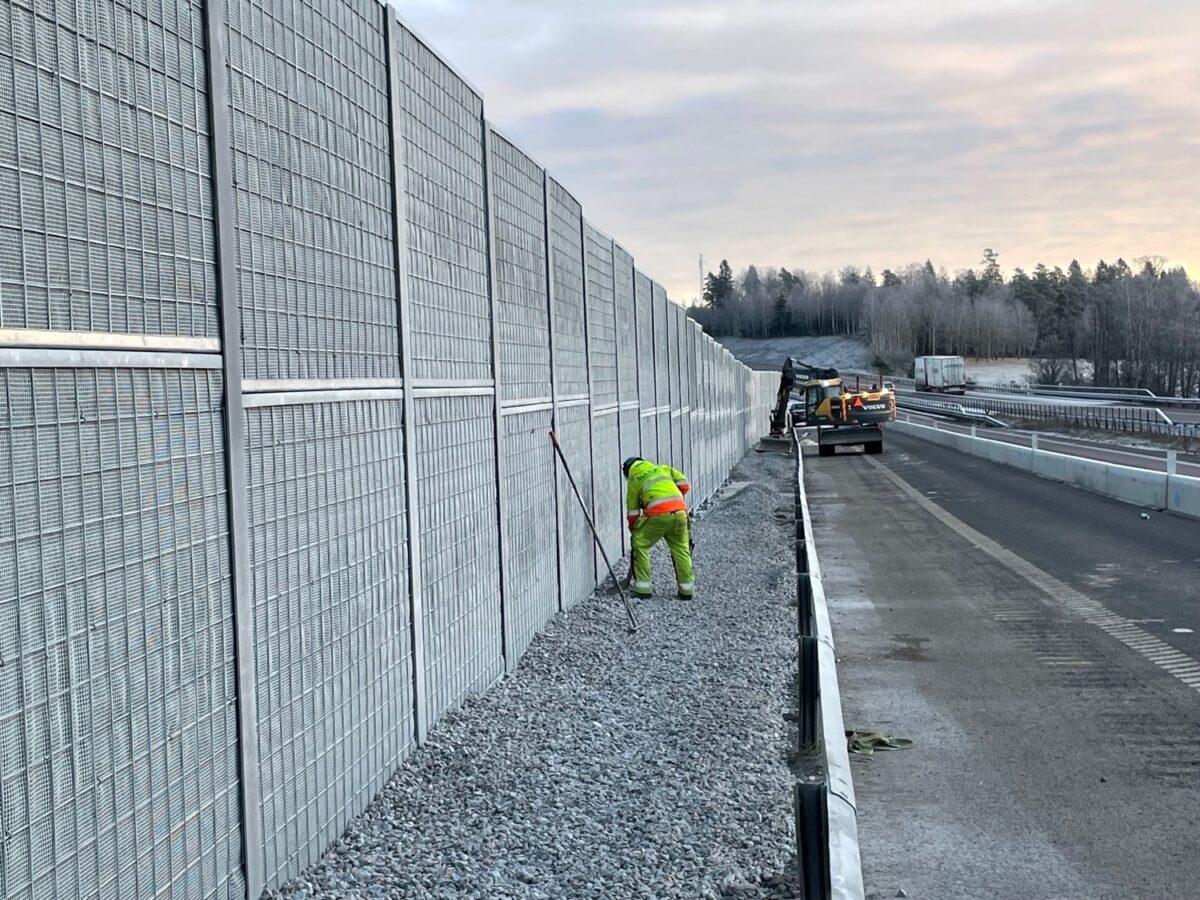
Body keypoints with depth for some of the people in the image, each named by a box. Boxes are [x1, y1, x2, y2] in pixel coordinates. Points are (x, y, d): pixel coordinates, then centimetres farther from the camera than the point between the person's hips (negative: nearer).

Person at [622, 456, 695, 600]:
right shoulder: (663, 468, 27)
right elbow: (684, 484, 17)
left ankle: (642, 587, 12)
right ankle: (687, 589, 20)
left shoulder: (633, 481, 19)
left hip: (657, 514, -3)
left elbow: (632, 512, 19)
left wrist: (634, 532, 30)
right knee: (681, 549, 16)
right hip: (679, 512, 4)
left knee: (640, 545, 13)